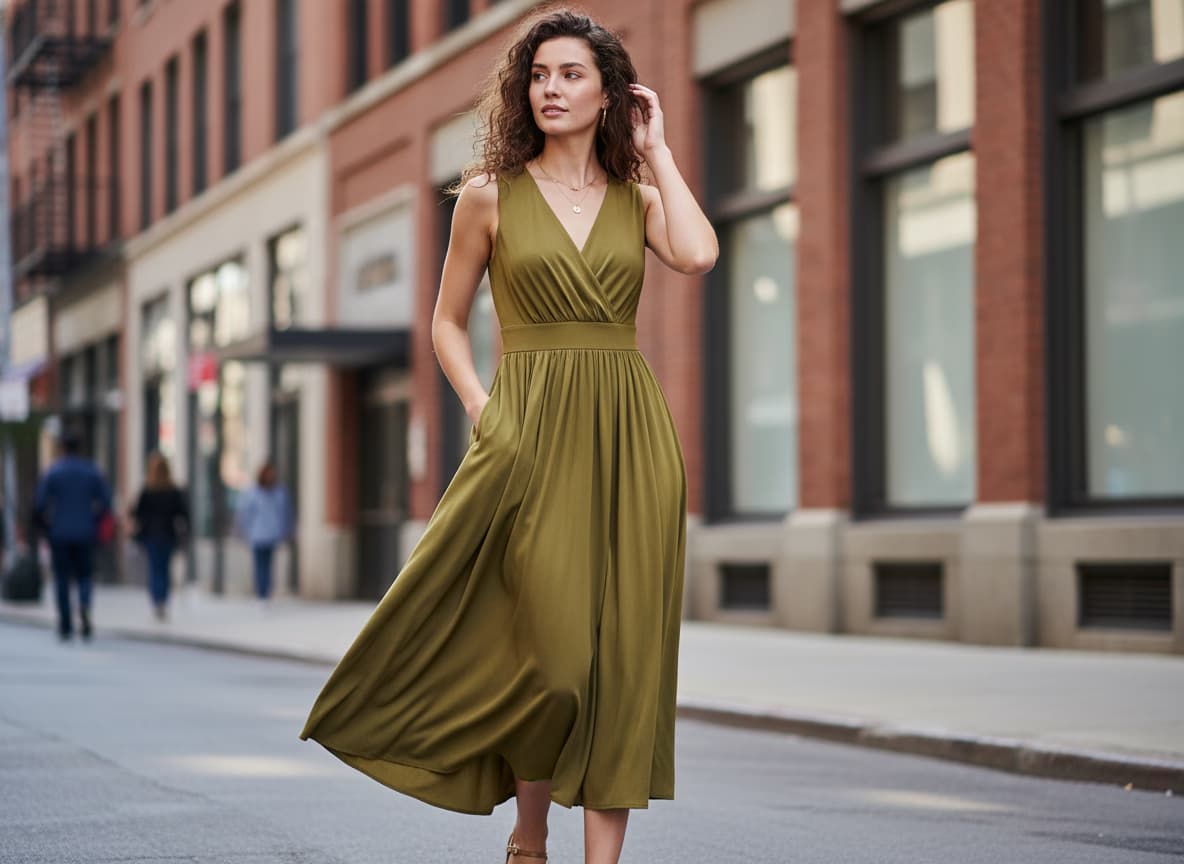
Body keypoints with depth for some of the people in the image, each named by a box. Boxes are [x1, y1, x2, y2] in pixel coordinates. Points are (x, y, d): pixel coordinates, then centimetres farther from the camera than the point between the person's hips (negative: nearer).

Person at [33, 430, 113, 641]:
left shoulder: (52, 472, -4)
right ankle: (84, 607, -20)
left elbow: (40, 503, -7)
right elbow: (105, 502, 0)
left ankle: (65, 626, 6)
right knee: (84, 576, 10)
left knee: (62, 579, 6)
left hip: (59, 534, -1)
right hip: (85, 534, 1)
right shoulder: (93, 471, 2)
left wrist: (45, 526, 9)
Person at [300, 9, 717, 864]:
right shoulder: (491, 194, 5)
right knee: (553, 646, -8)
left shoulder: (638, 198, 10)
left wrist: (657, 152, 0)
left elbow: (698, 255, -11)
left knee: (623, 649, -1)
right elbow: (447, 322, 11)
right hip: (534, 436, -2)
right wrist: (482, 407, -4)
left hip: (630, 436, 2)